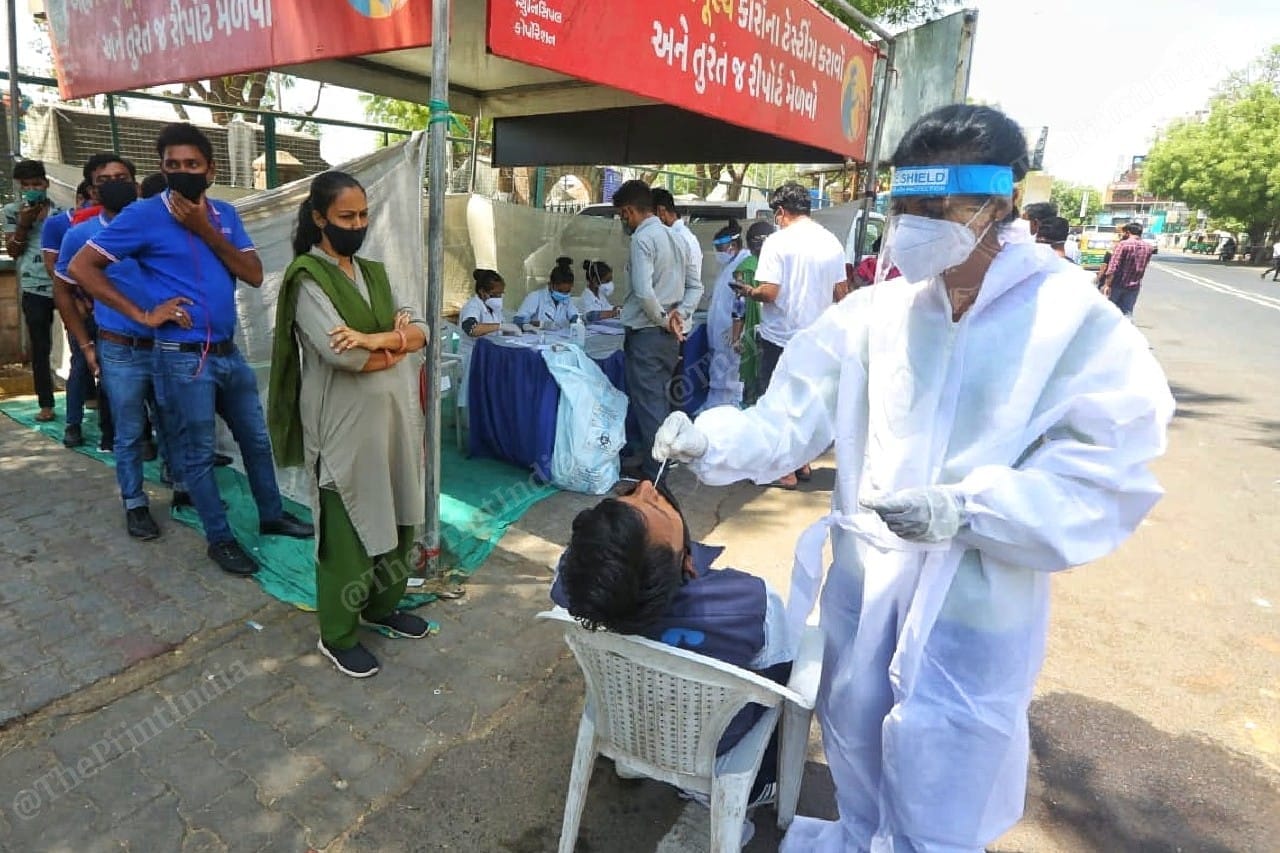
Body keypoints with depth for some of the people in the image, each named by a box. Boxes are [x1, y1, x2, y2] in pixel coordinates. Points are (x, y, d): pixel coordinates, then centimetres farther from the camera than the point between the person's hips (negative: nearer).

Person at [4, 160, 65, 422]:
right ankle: (46, 404, 11)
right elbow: (12, 251, 5)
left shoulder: (60, 211, 6)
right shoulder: (12, 211, 8)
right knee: (40, 348, 4)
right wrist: (23, 224, -9)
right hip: (34, 288, 1)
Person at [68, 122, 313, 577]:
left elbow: (254, 275, -2)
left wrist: (207, 231, -12)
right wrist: (142, 315, -13)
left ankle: (272, 515, 33)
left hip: (228, 351, 6)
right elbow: (80, 266, -8)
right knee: (198, 454, 7)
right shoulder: (144, 214, -8)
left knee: (256, 439, 16)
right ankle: (220, 539, 20)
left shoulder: (224, 214, 7)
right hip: (183, 358, -5)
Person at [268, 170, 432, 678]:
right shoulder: (307, 277, -8)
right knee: (346, 530, 3)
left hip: (394, 415, 7)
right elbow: (341, 353, -22)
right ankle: (338, 637, 21)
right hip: (344, 423, -7)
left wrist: (376, 338, -17)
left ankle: (382, 606, 36)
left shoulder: (373, 273, 13)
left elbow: (420, 330, 2)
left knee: (395, 517, 16)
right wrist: (399, 344, -6)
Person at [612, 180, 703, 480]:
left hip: (646, 334, -8)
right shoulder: (675, 238, 12)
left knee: (647, 403, -1)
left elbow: (644, 292, -24)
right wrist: (680, 315, 1)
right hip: (670, 335, 8)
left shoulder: (642, 239, -14)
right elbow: (696, 287, 14)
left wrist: (662, 319, -10)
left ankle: (653, 475, 5)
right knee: (660, 399, 19)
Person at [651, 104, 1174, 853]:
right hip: (863, 581, 4)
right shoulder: (873, 314, -5)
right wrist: (710, 440, -22)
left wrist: (967, 508, -28)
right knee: (855, 745, 28)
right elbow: (791, 421, -6)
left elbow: (1106, 480, -15)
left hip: (976, 609, -3)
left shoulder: (1080, 324, -13)